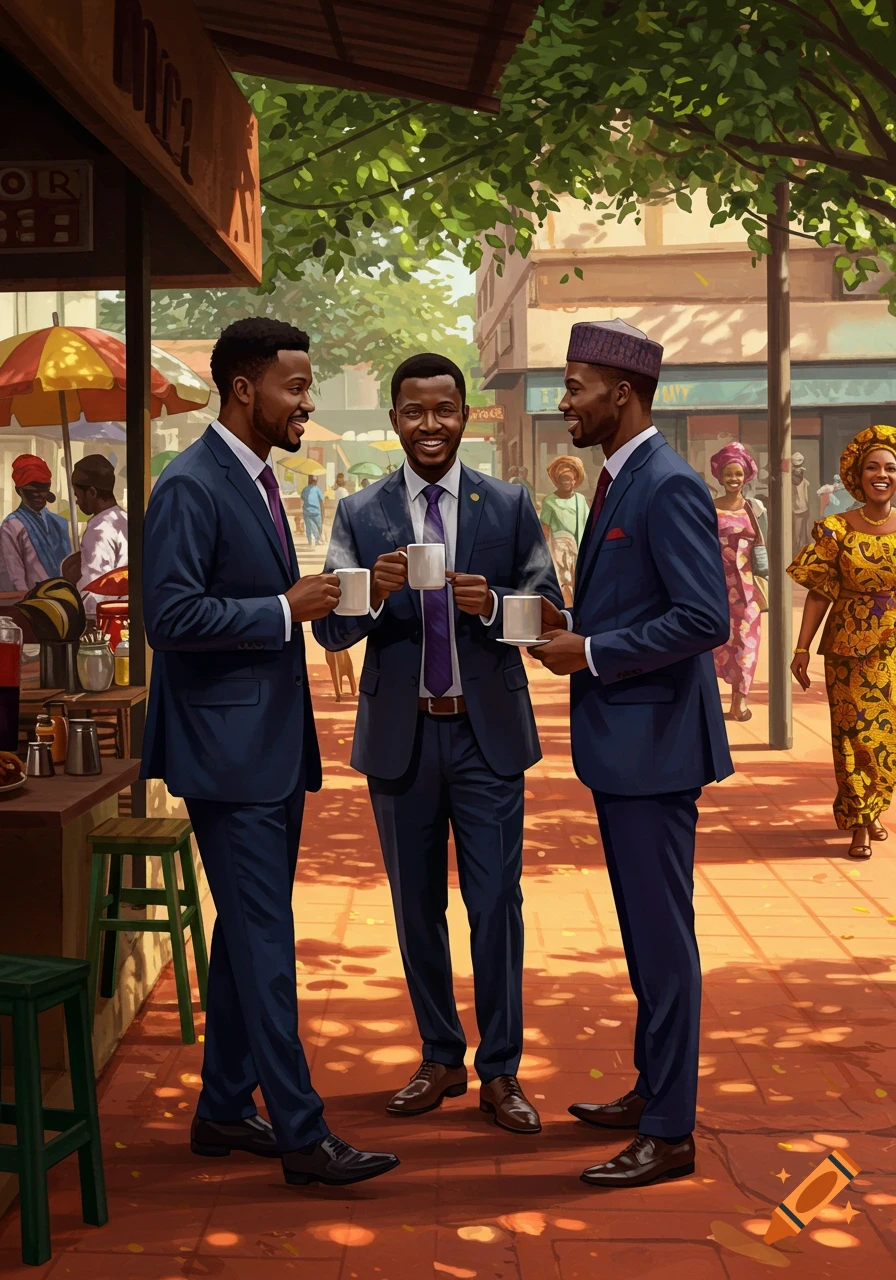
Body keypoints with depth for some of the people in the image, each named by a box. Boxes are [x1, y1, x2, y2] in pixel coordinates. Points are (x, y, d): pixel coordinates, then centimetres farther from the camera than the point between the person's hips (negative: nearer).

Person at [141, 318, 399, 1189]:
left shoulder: (258, 480, 15)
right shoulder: (191, 486, -14)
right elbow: (172, 616, -22)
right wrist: (287, 609, -19)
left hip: (274, 745, 10)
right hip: (227, 747, -10)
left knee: (249, 932, 15)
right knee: (263, 940, -4)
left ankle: (224, 1109, 26)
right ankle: (300, 1133, 3)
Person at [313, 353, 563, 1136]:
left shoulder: (510, 507, 1)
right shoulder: (360, 515, 2)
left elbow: (549, 610, -2)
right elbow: (331, 630, -3)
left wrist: (493, 603, -22)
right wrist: (374, 592, -24)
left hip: (487, 733, -1)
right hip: (400, 735, 2)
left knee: (496, 906, 1)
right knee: (417, 907, 11)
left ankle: (500, 1072, 14)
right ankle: (440, 1061, 27)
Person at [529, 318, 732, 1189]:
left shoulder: (668, 487, -16)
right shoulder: (617, 482, 14)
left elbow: (704, 618, -23)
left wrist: (592, 653, -18)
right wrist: (570, 624, 5)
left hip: (653, 743, -10)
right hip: (617, 742, 10)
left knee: (662, 935, -2)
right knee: (643, 930, 18)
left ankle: (668, 1133, 9)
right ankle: (654, 1090, 32)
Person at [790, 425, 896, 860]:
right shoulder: (837, 530, -3)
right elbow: (819, 594, -3)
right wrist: (801, 649, -7)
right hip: (849, 649, -2)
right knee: (855, 733, 2)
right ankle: (859, 824, 14)